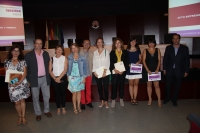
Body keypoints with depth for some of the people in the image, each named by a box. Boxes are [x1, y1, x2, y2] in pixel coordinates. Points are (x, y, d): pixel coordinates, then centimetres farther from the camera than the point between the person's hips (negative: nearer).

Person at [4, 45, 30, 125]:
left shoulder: (23, 61, 1)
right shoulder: (7, 62, 4)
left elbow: (25, 73, -3)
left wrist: (19, 82, -16)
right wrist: (11, 82, -12)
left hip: (22, 83, -1)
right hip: (12, 84, 1)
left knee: (22, 100, 5)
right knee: (16, 102, 5)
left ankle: (23, 117, 18)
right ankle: (20, 117, 25)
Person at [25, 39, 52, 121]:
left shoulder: (46, 54, 6)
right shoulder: (29, 55, -4)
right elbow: (26, 68, -3)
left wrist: (48, 76, 6)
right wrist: (28, 80, -6)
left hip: (45, 78, 3)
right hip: (34, 79, -2)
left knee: (46, 96, 11)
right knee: (35, 97, 9)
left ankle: (46, 111, 30)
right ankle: (38, 113, 24)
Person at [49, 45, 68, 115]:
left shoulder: (64, 58, -1)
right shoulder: (52, 59, 3)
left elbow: (65, 70, -7)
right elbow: (50, 70, 0)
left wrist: (59, 78, -12)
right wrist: (55, 78, -9)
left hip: (63, 78, -1)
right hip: (54, 79, 1)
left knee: (63, 93, 7)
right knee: (57, 93, 9)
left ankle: (63, 107, 23)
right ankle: (58, 108, 23)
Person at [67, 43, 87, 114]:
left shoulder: (82, 58, -2)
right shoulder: (69, 57, 0)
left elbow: (84, 68, 1)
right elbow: (68, 67, 4)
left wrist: (84, 77, -2)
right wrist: (68, 76, 0)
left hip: (80, 77, 1)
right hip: (72, 77, -1)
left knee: (79, 92, 11)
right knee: (74, 93, 1)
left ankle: (78, 106, 25)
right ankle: (75, 108, 14)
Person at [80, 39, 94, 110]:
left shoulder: (91, 53, 8)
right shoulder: (79, 52, -3)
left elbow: (92, 63, 9)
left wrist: (92, 71, 0)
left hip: (89, 73, 3)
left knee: (88, 88, 10)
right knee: (82, 89, 5)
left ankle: (88, 101, 24)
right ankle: (83, 103, 17)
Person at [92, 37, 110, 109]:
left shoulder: (106, 51, 2)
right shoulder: (95, 52, 10)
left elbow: (107, 62, -6)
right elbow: (94, 63, 6)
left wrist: (105, 71, -16)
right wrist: (94, 71, -7)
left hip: (105, 73, -3)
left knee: (105, 87, 0)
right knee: (99, 87, 9)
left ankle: (106, 101, 15)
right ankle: (102, 101, 22)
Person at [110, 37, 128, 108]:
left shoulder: (125, 52, 7)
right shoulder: (112, 52, 6)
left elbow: (126, 62, 1)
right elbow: (111, 62, -1)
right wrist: (114, 69, -16)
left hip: (122, 71, 1)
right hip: (114, 71, -1)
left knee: (122, 85, 9)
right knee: (114, 85, 0)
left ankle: (121, 99, 23)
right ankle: (113, 100, 11)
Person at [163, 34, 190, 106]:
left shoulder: (184, 48, -1)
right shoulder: (168, 48, 3)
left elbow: (187, 60, 0)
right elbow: (165, 59, 5)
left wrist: (186, 71, -3)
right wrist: (164, 69, 1)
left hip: (179, 71, 0)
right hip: (169, 70, 1)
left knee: (177, 86, 9)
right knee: (168, 85, 8)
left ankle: (174, 100, 25)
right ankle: (167, 98, 27)